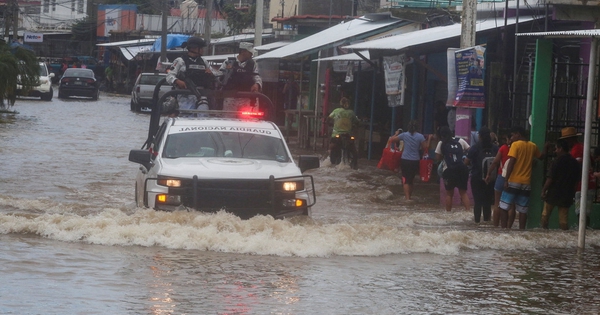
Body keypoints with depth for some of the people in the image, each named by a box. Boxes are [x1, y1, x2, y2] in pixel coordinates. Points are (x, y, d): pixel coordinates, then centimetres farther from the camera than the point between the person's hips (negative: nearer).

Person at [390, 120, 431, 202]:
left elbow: (391, 139, 1)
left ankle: (407, 197, -5)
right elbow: (426, 147, -6)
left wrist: (396, 134, 21)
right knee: (412, 178, 19)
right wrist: (429, 139, 8)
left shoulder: (404, 135, -4)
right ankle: (410, 195, 29)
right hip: (415, 161, 1)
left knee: (405, 179, 4)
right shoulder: (420, 136, -7)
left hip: (405, 160, -1)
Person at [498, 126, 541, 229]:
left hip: (513, 181, -5)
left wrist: (506, 180, -14)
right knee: (523, 210, 6)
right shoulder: (533, 146, 10)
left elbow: (511, 162, -13)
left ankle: (504, 228, -5)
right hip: (526, 183, 5)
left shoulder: (515, 145, -6)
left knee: (503, 207, 1)